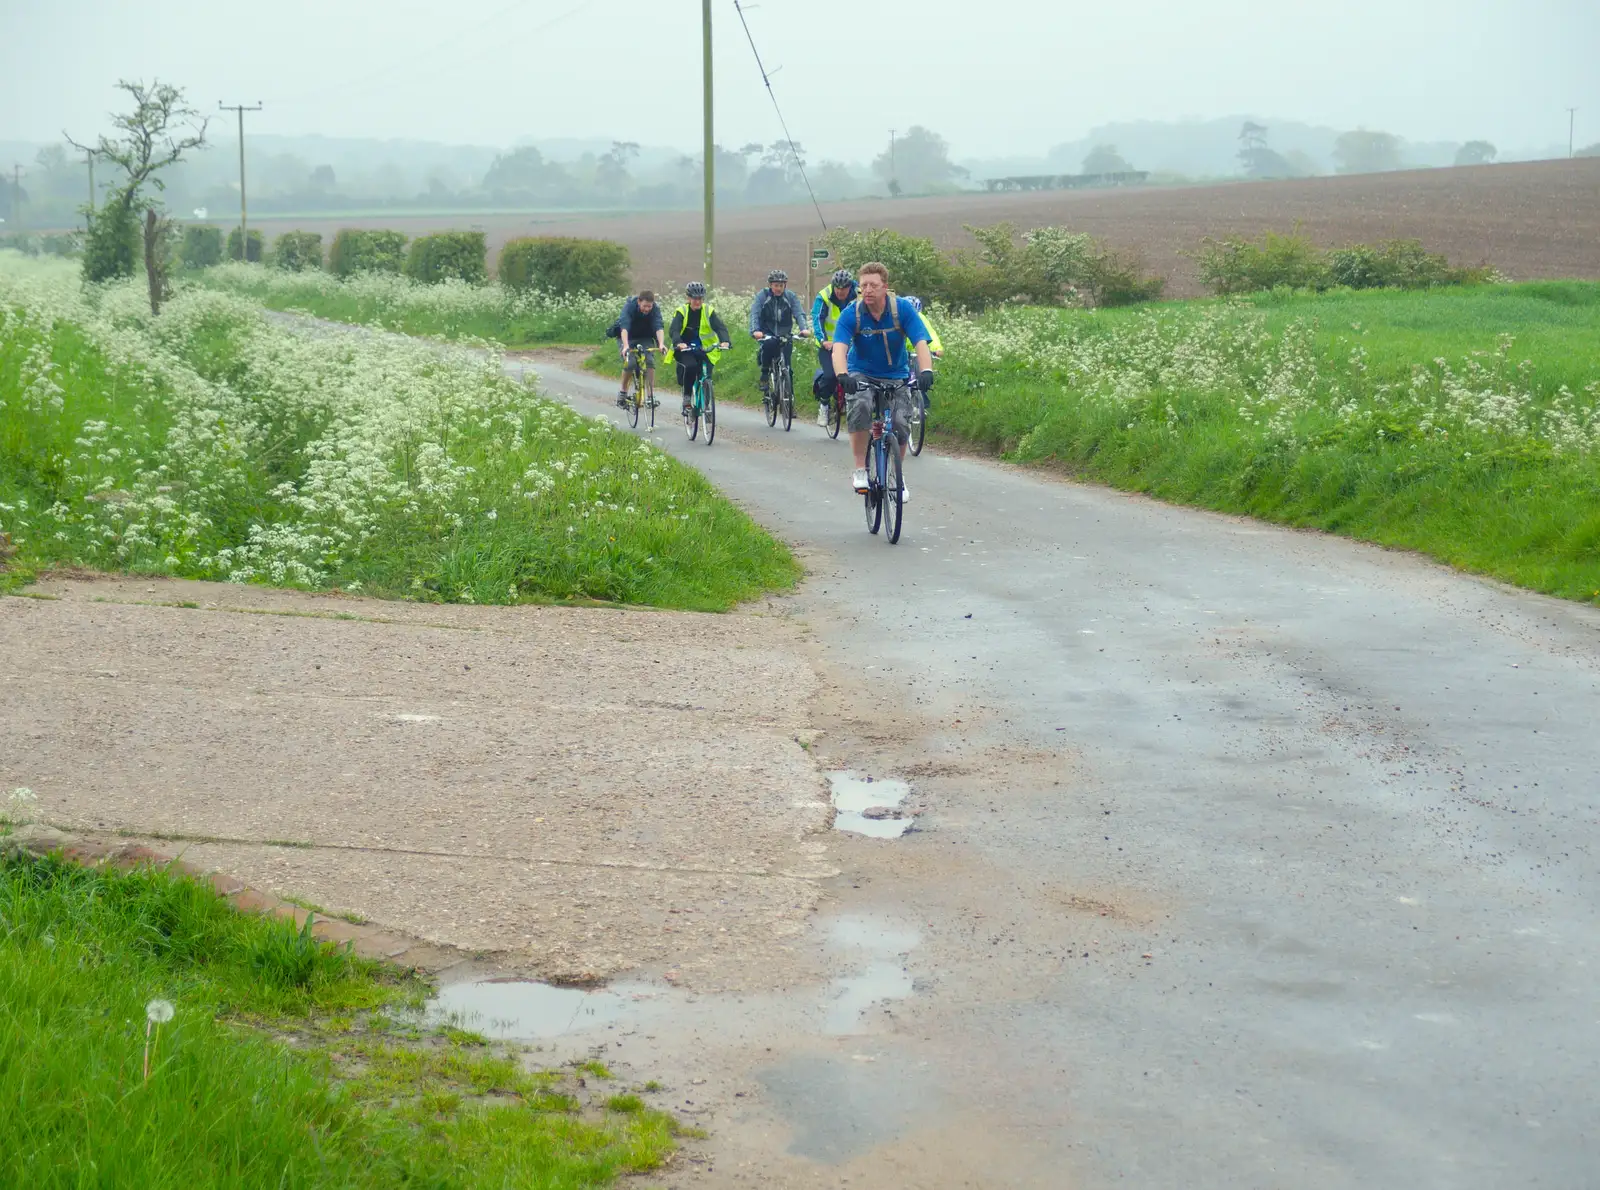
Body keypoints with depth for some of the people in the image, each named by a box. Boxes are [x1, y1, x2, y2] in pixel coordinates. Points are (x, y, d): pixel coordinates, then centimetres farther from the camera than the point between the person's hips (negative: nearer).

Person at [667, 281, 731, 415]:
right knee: (690, 366, -31)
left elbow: (720, 327, -14)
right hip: (684, 349, -2)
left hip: (704, 349, 2)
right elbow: (674, 330, -19)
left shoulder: (708, 311, -2)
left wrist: (724, 341, -36)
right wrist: (678, 343, -41)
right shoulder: (681, 311, -6)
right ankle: (686, 398, -15)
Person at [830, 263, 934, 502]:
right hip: (862, 374, -1)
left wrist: (926, 371, -45)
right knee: (861, 406, -33)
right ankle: (860, 470, -22)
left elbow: (921, 343, -25)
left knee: (901, 423, -15)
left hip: (896, 376, 1)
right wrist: (842, 376, -51)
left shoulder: (903, 309, -16)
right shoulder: (851, 314, -18)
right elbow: (839, 349, -30)